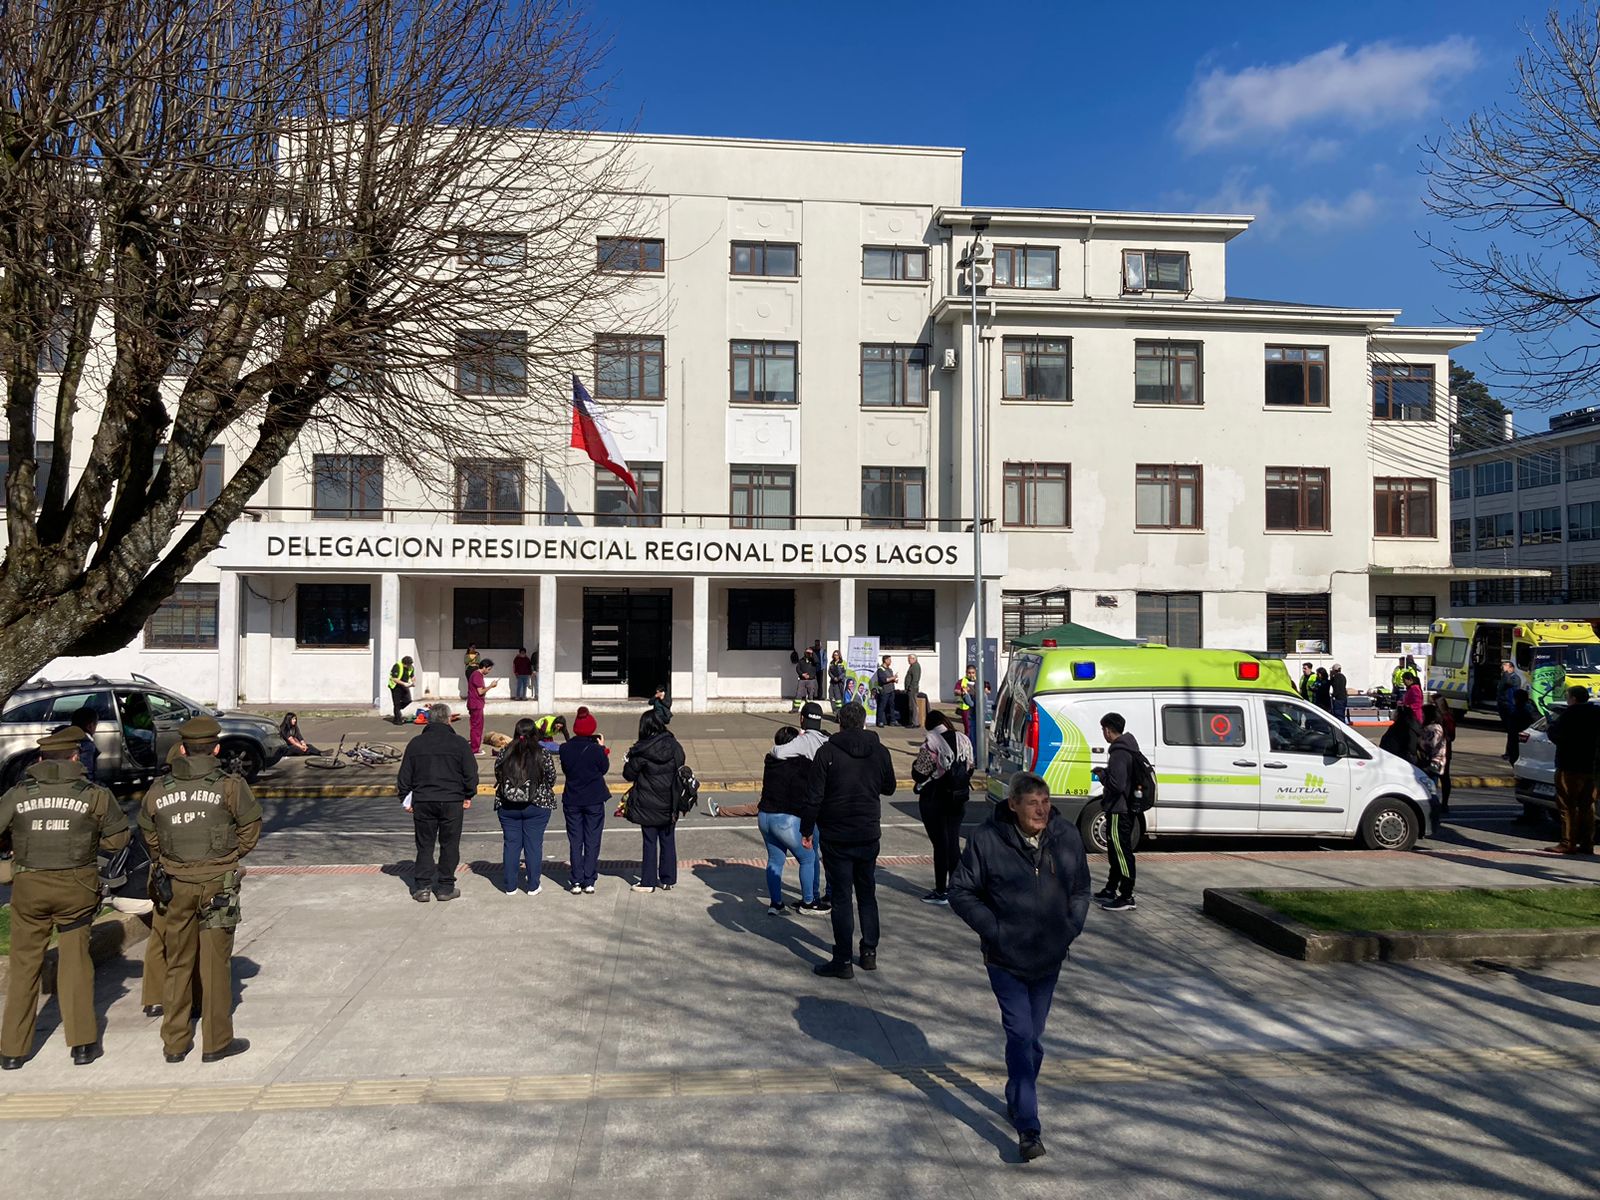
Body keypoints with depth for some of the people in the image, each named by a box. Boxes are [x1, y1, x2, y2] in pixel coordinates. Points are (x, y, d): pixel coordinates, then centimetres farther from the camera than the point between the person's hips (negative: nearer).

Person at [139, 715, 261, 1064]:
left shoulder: (159, 789, 0)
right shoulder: (229, 787, -10)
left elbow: (148, 832, 9)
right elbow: (251, 826, -6)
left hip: (175, 883, 3)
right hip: (217, 882, -3)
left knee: (177, 962, 15)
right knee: (215, 963, 5)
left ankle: (175, 1042, 22)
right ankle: (216, 1042, 13)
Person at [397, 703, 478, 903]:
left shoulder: (415, 743, 4)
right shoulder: (459, 743, -3)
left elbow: (404, 775, 7)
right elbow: (470, 773, -2)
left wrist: (405, 798, 15)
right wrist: (468, 796, 10)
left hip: (422, 802, 2)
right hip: (452, 801, -2)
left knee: (424, 845, 10)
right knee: (449, 845, 7)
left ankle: (422, 887, 6)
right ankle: (445, 888, 10)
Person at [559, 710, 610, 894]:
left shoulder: (565, 748, -7)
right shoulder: (596, 749, -15)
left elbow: (565, 769, 8)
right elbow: (605, 768, 0)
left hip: (572, 800, 2)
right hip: (594, 800, -2)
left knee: (575, 842, 10)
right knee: (592, 841, 7)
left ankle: (576, 882, 9)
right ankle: (589, 882, 8)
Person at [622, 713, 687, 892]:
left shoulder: (641, 751, -13)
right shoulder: (674, 746, -3)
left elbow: (629, 775, -4)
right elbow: (680, 770, 5)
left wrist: (628, 761, 13)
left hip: (648, 805, -3)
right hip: (669, 804, 3)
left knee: (650, 842, 5)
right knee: (668, 841, 11)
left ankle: (648, 881, 10)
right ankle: (668, 879, 17)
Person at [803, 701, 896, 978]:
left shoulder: (827, 752, -11)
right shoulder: (879, 751, 0)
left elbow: (814, 796, -12)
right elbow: (889, 788, 14)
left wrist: (807, 830, -2)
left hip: (836, 837, -3)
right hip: (869, 835, 4)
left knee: (841, 897, 2)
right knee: (867, 893, 18)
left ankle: (842, 961, 5)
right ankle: (869, 953, 22)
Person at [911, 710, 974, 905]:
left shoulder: (930, 745, -18)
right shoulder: (963, 740, 1)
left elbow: (919, 775, -14)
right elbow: (969, 769, 9)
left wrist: (915, 765, 6)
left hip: (934, 801, -5)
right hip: (958, 799, 6)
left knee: (940, 844, 2)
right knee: (953, 843, 14)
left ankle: (941, 891, 7)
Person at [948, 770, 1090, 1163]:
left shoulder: (1067, 837, -3)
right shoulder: (986, 839, -14)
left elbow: (1081, 891, 12)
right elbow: (960, 892, -7)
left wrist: (1071, 928, -2)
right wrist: (993, 930, -14)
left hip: (1049, 958, 4)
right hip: (1005, 959, -4)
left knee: (1033, 1038, 16)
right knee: (1020, 1036, -8)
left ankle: (1015, 1101, 38)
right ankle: (1028, 1128, -1)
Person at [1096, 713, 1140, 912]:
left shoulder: (1119, 753, -21)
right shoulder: (1129, 749, 13)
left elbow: (1117, 785, -26)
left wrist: (1102, 775, -10)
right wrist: (1106, 774, 13)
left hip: (1119, 811, -11)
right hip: (1127, 809, 11)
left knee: (1122, 852, -5)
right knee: (1116, 851, 20)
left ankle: (1127, 897, 0)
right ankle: (1111, 890, 32)